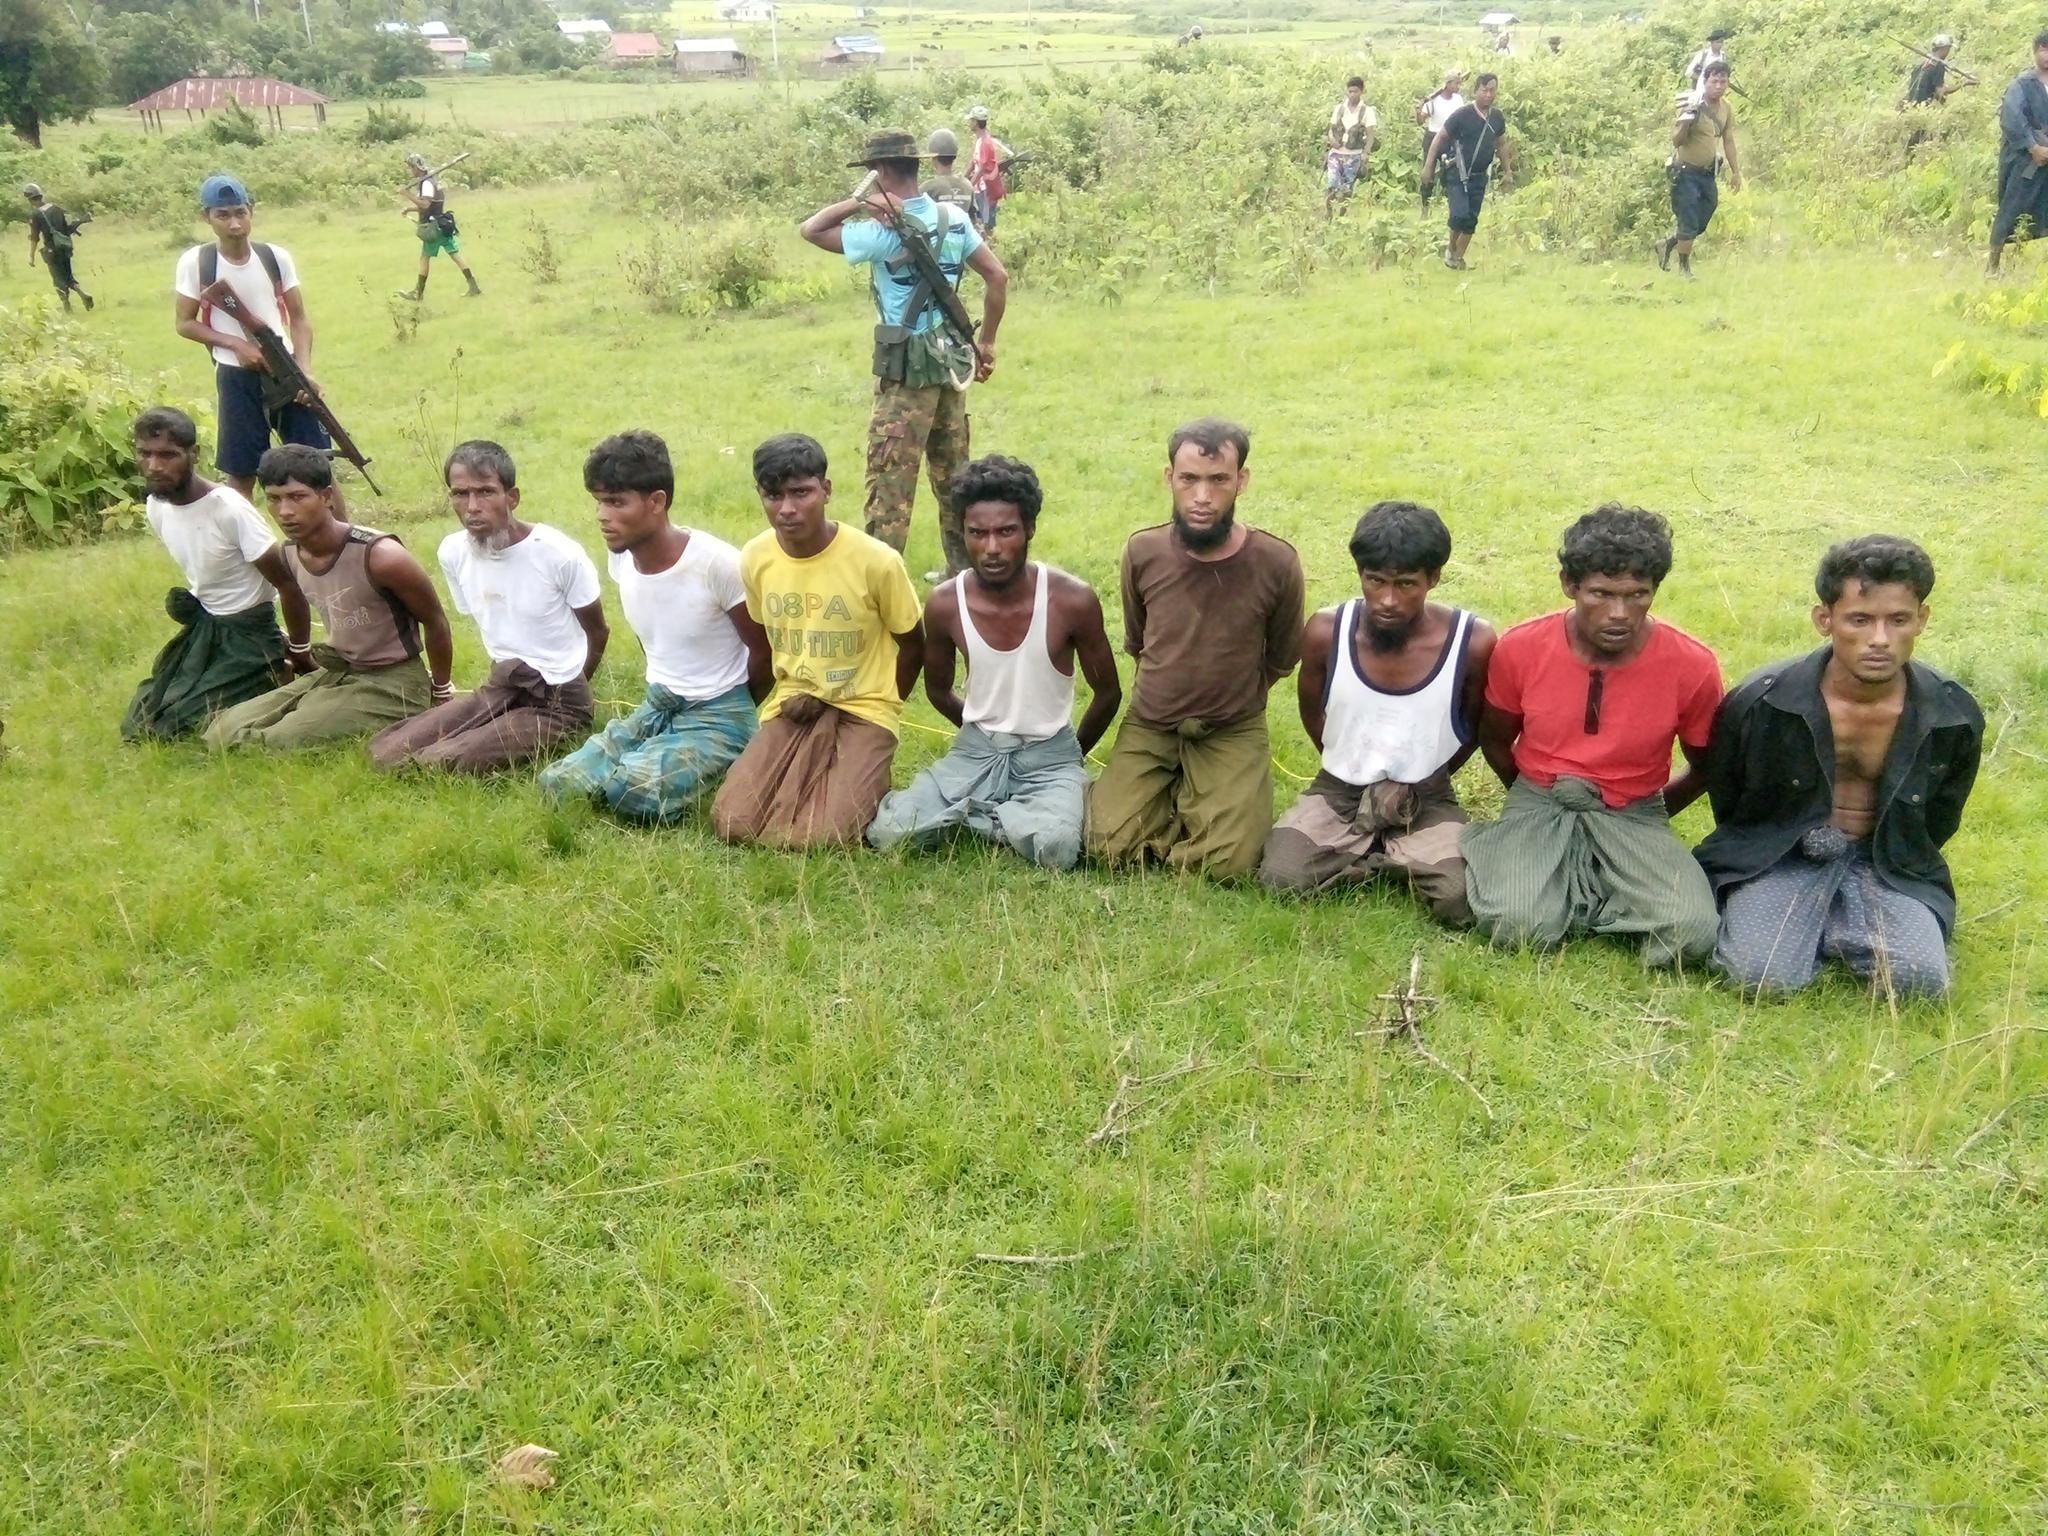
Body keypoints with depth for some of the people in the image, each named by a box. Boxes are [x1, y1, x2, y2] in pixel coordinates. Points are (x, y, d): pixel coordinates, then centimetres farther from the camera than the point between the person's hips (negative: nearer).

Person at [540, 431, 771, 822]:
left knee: (633, 790, -30)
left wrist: (733, 716, 4)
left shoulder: (717, 564, -23)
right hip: (656, 706, 7)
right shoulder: (620, 558, -2)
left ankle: (712, 773, -2)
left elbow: (765, 653, -11)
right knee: (557, 783, -8)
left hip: (718, 716, -7)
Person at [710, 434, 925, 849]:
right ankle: (813, 778, 12)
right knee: (733, 824, -16)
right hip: (793, 708, 4)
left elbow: (913, 646, -1)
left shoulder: (876, 561, -16)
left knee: (824, 835, -24)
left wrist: (878, 709, 0)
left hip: (863, 710, -3)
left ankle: (867, 781, 9)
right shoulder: (754, 558, -4)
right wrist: (790, 696, 2)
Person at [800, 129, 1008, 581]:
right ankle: (964, 571, 28)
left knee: (890, 480, -2)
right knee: (953, 474, 18)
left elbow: (809, 229, -10)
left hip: (907, 369, -7)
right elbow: (997, 277, 8)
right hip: (951, 361, 7)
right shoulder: (954, 218, 4)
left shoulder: (884, 231, -16)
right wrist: (986, 342, 14)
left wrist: (859, 202, -16)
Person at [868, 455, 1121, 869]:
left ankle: (972, 811, -4)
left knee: (1056, 849, -33)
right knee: (887, 832, -21)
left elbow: (1108, 693, 0)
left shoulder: (1072, 600, -17)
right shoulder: (944, 604, -10)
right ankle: (1009, 810, 2)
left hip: (1050, 754, -2)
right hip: (976, 750, 2)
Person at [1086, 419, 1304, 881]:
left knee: (1230, 862, -19)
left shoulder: (1276, 563, -15)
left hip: (1233, 732, -1)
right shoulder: (1142, 552, -10)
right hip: (1148, 726, 1)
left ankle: (1188, 799, 12)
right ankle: (1175, 794, 14)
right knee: (1111, 847, -16)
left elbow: (1280, 660, 4)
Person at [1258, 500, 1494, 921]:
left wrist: (1419, 786, 2)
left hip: (1426, 799, -1)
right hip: (1339, 789, 1)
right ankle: (1388, 854, 0)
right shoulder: (1326, 632, -14)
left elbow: (1475, 729, 1)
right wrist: (1353, 777, 6)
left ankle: (1392, 856, 2)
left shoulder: (1473, 642, -18)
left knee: (1461, 902, -26)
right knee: (1279, 879, -24)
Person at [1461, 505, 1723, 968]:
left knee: (1694, 931, -26)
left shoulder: (1692, 666, -13)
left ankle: (1568, 895, -2)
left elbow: (1707, 767, 8)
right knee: (1516, 924, -30)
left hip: (1633, 815, 1)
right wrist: (1539, 806, 10)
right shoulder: (1520, 648, -11)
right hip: (1538, 805, -1)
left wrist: (1653, 815, 7)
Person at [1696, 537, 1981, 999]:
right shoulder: (1760, 702, -16)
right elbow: (1726, 800, 2)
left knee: (1920, 978, -23)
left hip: (1888, 862, 3)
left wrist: (1887, 866, 6)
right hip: (1777, 855, -2)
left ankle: (1817, 926, 3)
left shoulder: (1955, 717, -9)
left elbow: (1939, 820, 10)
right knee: (1764, 976, -27)